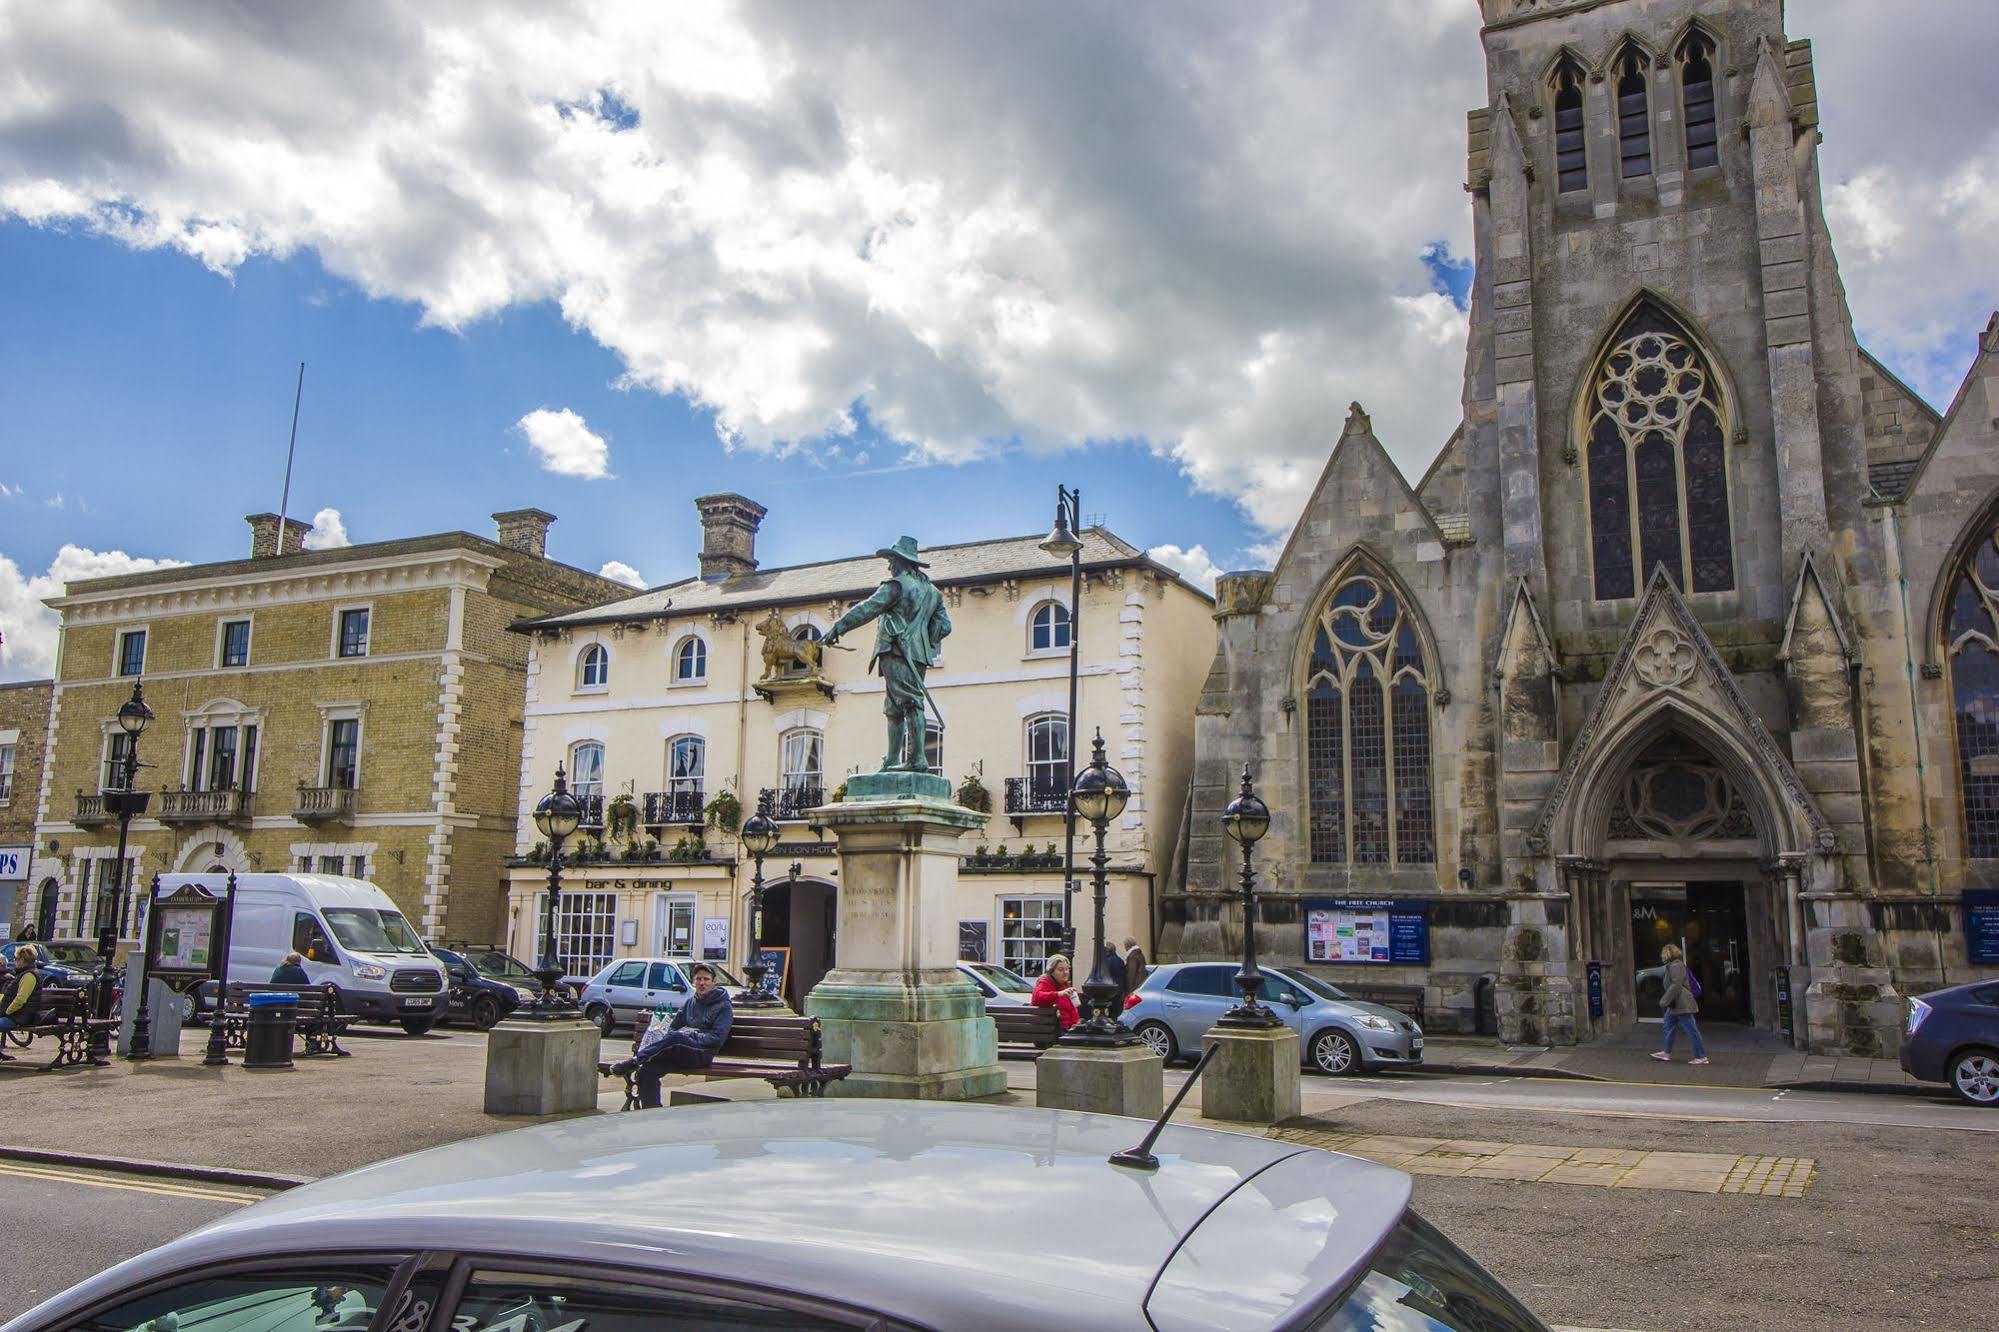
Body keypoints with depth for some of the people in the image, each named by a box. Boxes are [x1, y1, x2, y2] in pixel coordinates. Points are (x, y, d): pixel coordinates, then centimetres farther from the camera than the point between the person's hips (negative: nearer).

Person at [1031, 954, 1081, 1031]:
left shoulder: (1065, 986, 25)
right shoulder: (1045, 983, 0)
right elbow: (1037, 996, -23)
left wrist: (1076, 1023, 4)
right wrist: (1059, 994, -36)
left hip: (1066, 1027, 7)